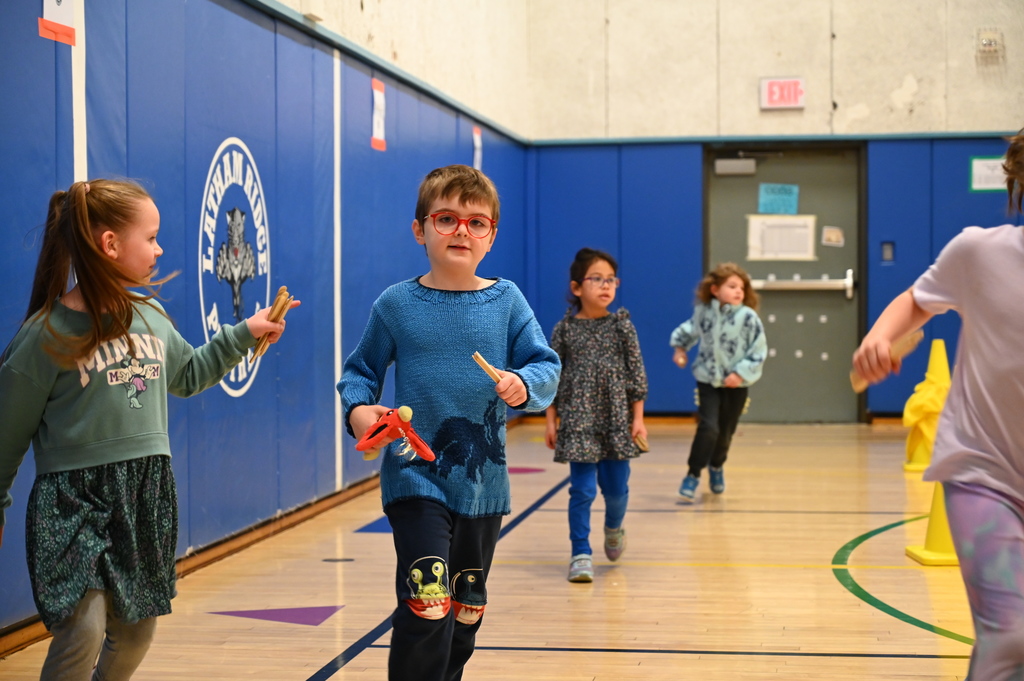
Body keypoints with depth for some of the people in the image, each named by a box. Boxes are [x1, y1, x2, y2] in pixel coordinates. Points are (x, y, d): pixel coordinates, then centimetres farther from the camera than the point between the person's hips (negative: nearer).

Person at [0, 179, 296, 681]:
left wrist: (243, 335, 19)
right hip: (75, 498, -6)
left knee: (136, 633, 12)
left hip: (146, 493, 6)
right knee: (83, 630, -18)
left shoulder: (150, 316, 6)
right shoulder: (48, 333, -12)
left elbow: (188, 375, 26)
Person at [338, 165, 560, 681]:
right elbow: (360, 370, 5)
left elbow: (547, 366, -2)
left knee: (467, 609, 18)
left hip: (483, 481, 3)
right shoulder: (396, 304, -3)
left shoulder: (506, 301, 0)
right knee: (426, 605, -18)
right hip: (416, 478, -3)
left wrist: (525, 383, -23)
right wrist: (357, 408, -14)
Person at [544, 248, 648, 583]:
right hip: (578, 421, -1)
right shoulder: (564, 329, -1)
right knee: (582, 490, -5)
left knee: (616, 487, 10)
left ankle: (613, 528, 41)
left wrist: (638, 418, -1)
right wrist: (551, 421, 0)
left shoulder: (622, 326, 0)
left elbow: (636, 373, 3)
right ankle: (581, 555, 4)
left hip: (617, 420, 2)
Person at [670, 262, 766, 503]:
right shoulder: (703, 312, -6)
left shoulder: (748, 318, -13)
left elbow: (759, 351, -11)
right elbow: (691, 329, 17)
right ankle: (693, 475, -2)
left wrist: (741, 373, -17)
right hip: (708, 380, 0)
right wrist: (680, 347, 6)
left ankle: (716, 466, 42)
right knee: (708, 427, -15)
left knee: (726, 431, 12)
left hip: (737, 384, 0)